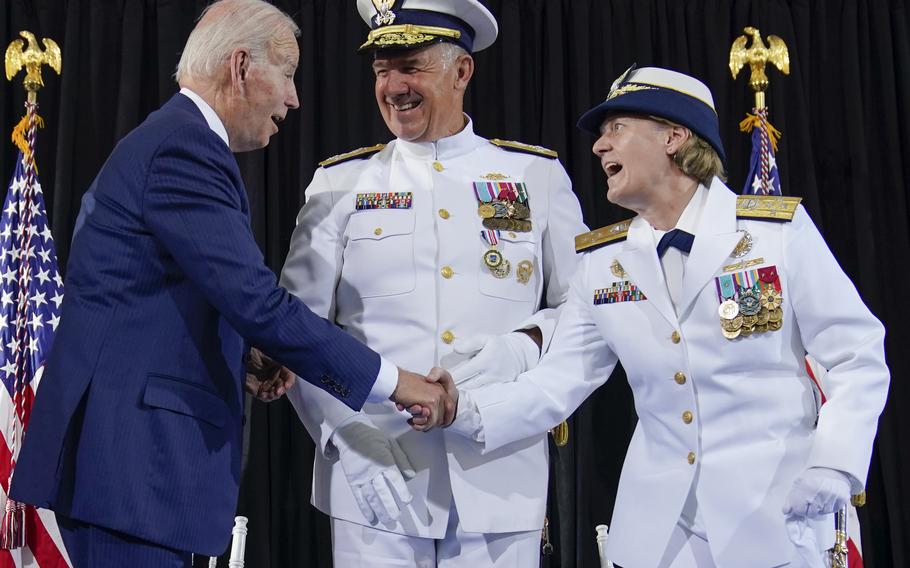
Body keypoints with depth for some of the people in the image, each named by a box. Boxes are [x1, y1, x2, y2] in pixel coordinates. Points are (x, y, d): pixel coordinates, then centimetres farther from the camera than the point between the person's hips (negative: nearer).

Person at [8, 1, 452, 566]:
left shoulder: (175, 138, 17)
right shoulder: (184, 147, -15)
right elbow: (257, 302, -22)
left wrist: (242, 363, 7)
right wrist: (391, 380, -15)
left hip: (137, 450, 10)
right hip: (126, 455, -10)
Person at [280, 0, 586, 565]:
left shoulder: (538, 175, 7)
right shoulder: (342, 182, 6)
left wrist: (525, 346, -11)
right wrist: (350, 441, -9)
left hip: (502, 479, 1)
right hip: (373, 479, 0)